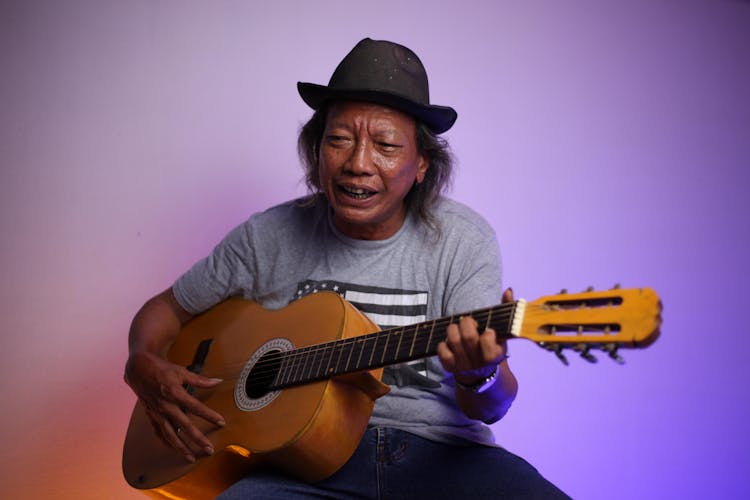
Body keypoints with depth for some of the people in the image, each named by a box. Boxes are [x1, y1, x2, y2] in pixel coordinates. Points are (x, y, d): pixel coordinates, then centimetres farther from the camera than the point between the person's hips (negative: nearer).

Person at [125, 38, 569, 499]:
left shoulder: (463, 240, -4)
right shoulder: (267, 237, 2)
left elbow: (490, 409, -9)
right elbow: (167, 309, 16)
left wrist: (478, 377, -33)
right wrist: (144, 365, -7)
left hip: (438, 451, -1)